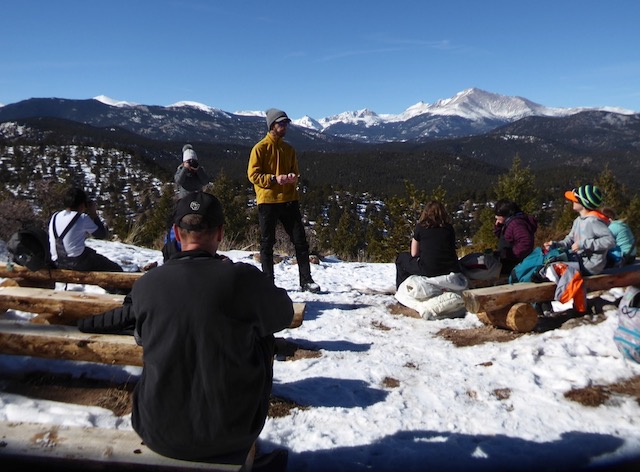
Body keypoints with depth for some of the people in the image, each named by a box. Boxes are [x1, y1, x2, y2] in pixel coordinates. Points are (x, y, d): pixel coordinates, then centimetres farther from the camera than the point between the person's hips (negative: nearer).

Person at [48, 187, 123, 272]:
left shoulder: (55, 216, 8)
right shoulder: (82, 218, -10)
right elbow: (102, 234, -1)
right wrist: (93, 213, 5)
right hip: (78, 263, -7)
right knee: (116, 269, 5)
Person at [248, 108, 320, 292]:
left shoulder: (289, 149, 13)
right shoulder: (260, 148, -3)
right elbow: (253, 175, -7)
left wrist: (293, 177, -5)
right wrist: (274, 179, -20)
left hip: (289, 199, 5)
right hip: (267, 201, -4)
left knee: (300, 240, 2)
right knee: (267, 243, 4)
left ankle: (306, 280, 10)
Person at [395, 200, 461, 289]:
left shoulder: (420, 227, 3)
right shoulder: (449, 228, 10)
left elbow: (414, 254, 6)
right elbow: (453, 251, 11)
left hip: (428, 271, -3)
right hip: (450, 270, 3)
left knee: (402, 257, 23)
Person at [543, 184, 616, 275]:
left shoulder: (593, 221, -20)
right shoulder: (578, 220, 10)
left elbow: (610, 240, -27)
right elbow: (570, 239, 14)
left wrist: (583, 244, -25)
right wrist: (555, 244, -5)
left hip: (589, 267, -10)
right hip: (580, 261, 10)